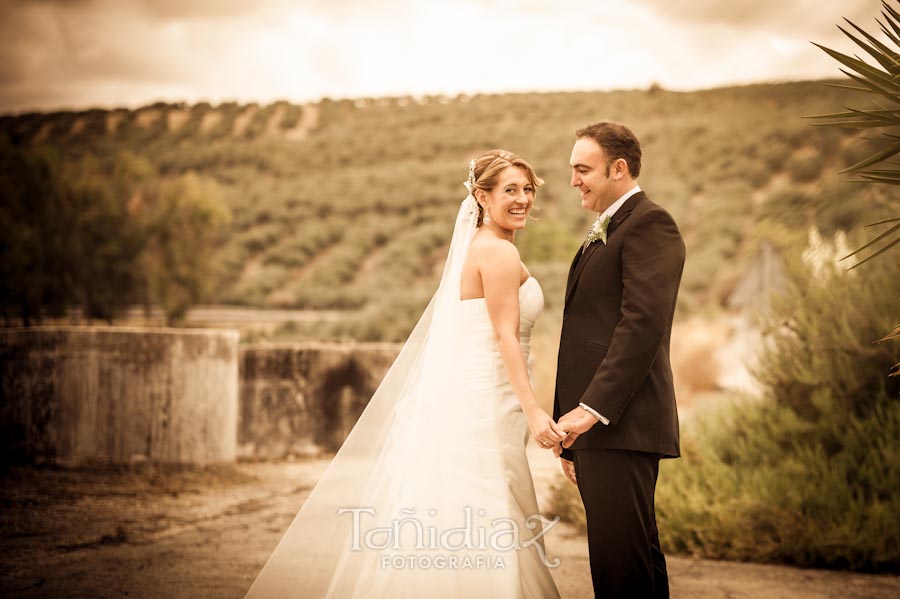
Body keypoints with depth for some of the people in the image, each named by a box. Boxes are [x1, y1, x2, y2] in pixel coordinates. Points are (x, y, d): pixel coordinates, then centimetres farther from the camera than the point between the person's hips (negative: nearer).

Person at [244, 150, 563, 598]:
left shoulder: (476, 247, 17)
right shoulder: (499, 251, -11)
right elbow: (505, 335, -18)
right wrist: (532, 410, -22)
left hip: (465, 398, 10)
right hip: (482, 406, -10)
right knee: (484, 527, -8)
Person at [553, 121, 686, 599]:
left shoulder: (649, 224, -7)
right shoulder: (604, 233, 24)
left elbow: (643, 324, -19)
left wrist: (592, 408, -23)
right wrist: (572, 440, 18)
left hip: (621, 423, -10)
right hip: (595, 423, 10)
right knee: (638, 555, 13)